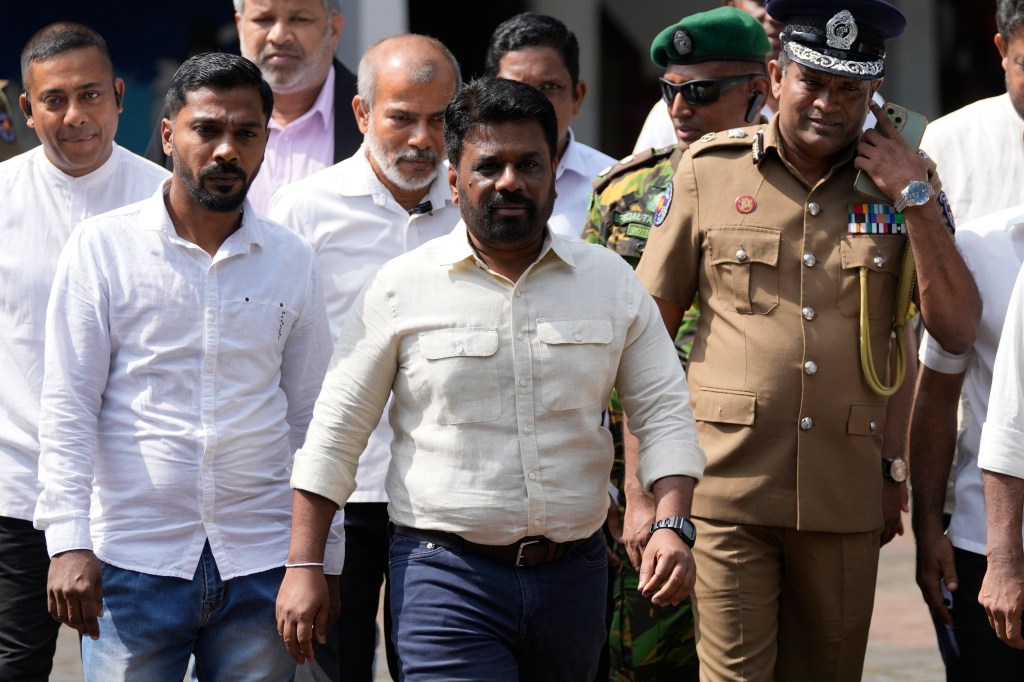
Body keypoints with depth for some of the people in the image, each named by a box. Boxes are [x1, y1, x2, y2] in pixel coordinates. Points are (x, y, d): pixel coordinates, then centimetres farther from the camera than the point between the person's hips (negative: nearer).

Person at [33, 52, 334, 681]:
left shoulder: (292, 261, 9)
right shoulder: (104, 246, 1)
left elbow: (311, 418, 14)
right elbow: (67, 405, -2)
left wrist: (321, 559, 11)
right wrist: (69, 541, -11)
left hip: (260, 562, 2)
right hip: (134, 558, -2)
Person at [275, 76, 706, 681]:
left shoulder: (611, 281, 6)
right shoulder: (402, 288, -1)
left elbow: (665, 412, 7)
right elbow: (335, 433, 3)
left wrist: (672, 526, -9)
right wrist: (304, 566, -1)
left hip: (574, 574, 3)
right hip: (446, 575, -3)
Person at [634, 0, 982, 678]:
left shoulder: (905, 181, 8)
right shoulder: (710, 170, 3)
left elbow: (957, 332, 1)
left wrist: (914, 198, -7)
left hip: (848, 495, 2)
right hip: (728, 489, -2)